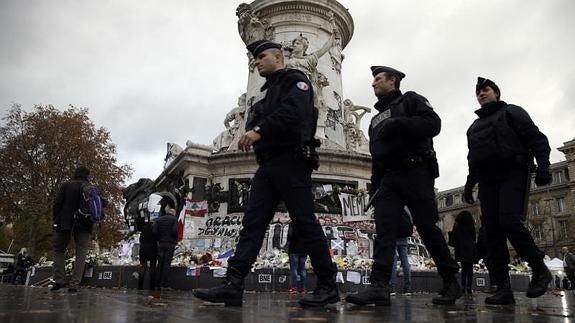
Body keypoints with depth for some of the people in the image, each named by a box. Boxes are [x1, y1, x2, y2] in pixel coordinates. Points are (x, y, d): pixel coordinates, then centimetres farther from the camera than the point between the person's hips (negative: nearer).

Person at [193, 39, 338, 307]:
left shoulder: (295, 80, 4)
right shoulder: (269, 92, 30)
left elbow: (293, 110, -17)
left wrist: (259, 130, -26)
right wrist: (252, 131, 2)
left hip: (290, 160, -8)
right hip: (268, 164, 8)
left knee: (305, 222, -8)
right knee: (252, 222, -3)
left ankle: (328, 286, 1)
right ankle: (233, 285, -7)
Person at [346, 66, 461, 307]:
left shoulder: (410, 100, 10)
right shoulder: (376, 119, 28)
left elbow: (433, 123, -8)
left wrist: (398, 124, -18)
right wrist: (374, 185, 16)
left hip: (415, 172, -6)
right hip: (387, 178, 6)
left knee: (428, 228, -3)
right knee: (383, 228, -11)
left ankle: (451, 283, 13)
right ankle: (379, 287, -19)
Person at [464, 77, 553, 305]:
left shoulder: (512, 112, 11)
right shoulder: (474, 126, 27)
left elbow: (537, 138, 0)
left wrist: (543, 166, -15)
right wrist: (469, 184, 16)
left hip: (513, 174, -5)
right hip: (487, 180, 5)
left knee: (510, 222, -23)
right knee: (493, 232, -7)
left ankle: (539, 269, -1)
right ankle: (503, 288, -7)